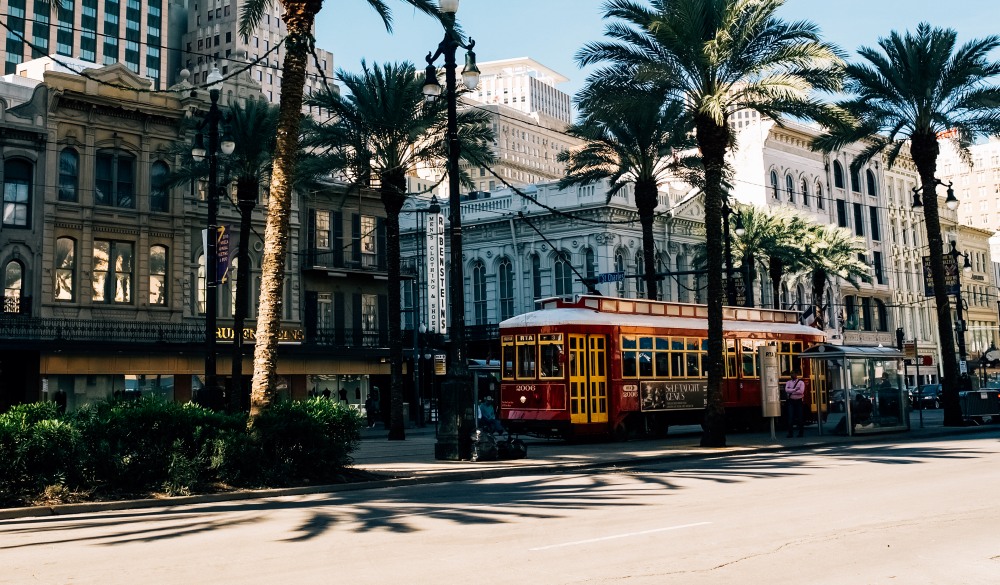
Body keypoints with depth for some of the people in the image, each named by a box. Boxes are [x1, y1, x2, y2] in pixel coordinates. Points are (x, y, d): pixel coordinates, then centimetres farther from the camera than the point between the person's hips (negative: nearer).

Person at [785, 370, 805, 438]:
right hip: (791, 401, 1)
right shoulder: (788, 382, 9)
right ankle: (790, 433, -5)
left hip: (798, 401, -1)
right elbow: (786, 390, -8)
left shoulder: (801, 382, 1)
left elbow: (801, 391, -14)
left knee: (800, 417, 1)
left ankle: (801, 432, 10)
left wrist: (791, 391, -10)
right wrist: (795, 389, -15)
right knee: (790, 417, -6)